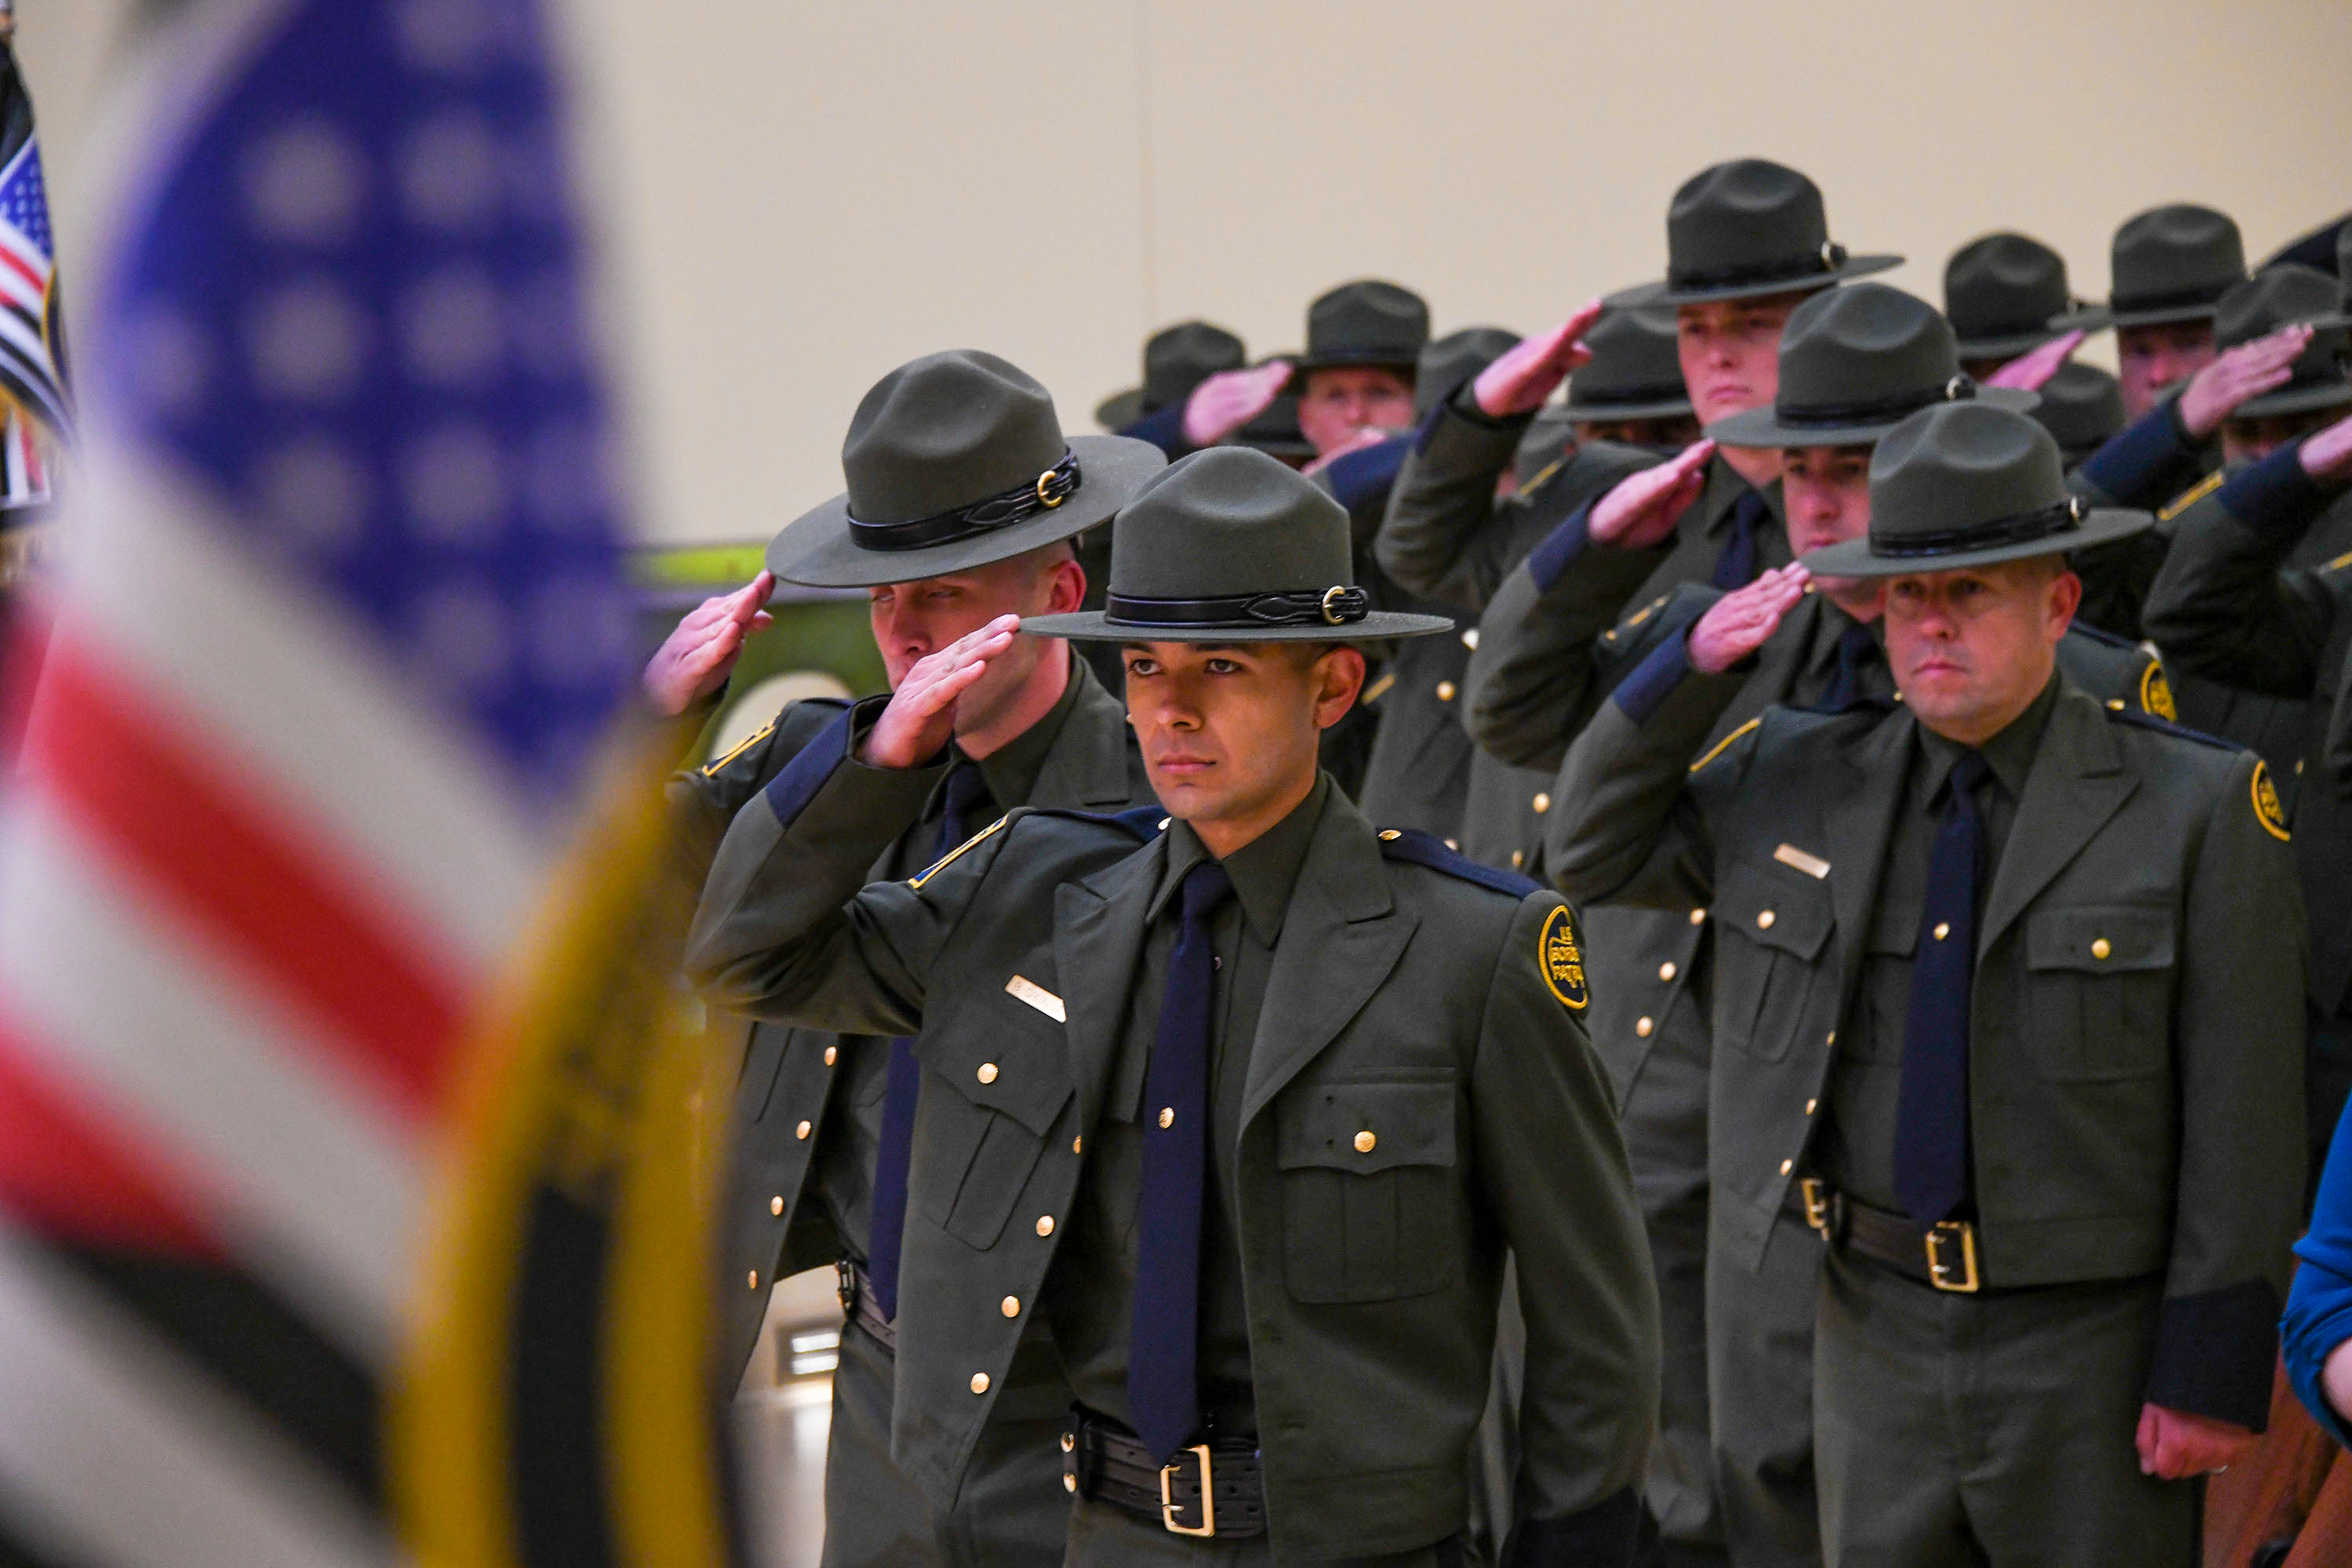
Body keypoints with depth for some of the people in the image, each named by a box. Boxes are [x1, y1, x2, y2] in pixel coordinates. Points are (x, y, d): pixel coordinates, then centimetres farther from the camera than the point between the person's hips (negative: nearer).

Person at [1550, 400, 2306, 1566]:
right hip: (1877, 1329, 4)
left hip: (2093, 1346, -4)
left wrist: (2213, 1371, -11)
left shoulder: (2196, 806, -6)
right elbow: (1597, 850, 15)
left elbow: (2244, 1120, -7)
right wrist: (1693, 666, -1)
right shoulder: (1794, 780, 6)